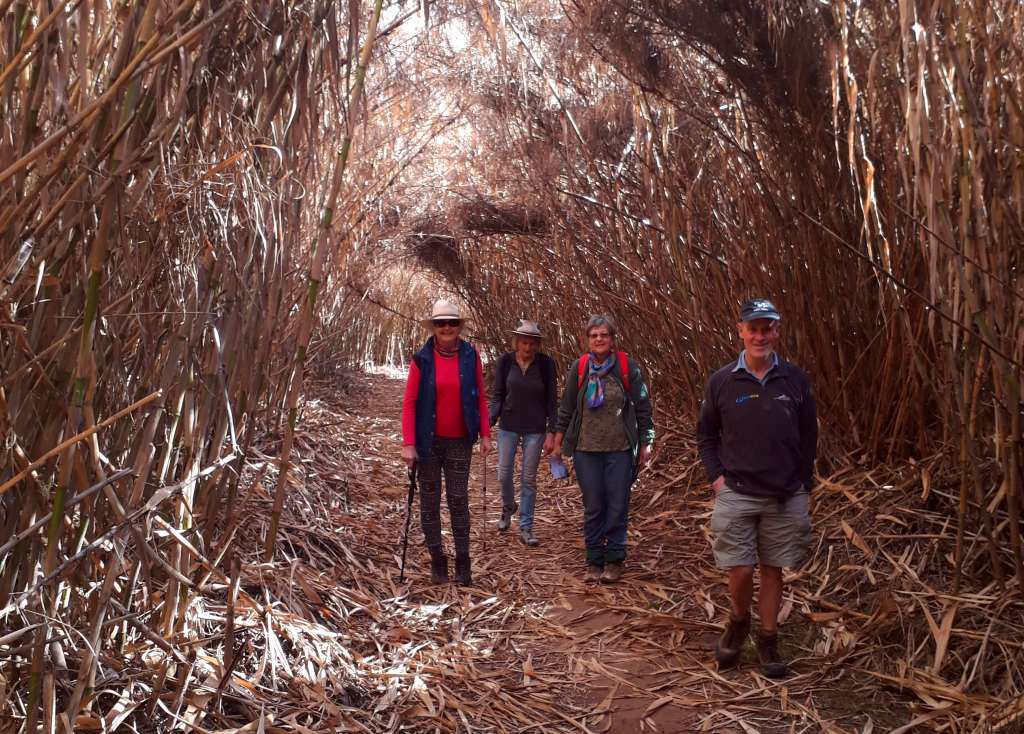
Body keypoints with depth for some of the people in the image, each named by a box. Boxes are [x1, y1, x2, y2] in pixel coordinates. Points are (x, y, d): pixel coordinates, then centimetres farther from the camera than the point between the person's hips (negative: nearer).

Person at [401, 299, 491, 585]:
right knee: (430, 502, 7)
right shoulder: (422, 359, -7)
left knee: (459, 500, 2)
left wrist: (485, 434, 1)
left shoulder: (470, 356, -1)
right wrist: (408, 443, -11)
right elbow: (409, 402, -6)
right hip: (429, 441, 0)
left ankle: (463, 563, 10)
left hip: (460, 441, 1)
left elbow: (480, 397, 6)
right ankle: (437, 561, 19)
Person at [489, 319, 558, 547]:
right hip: (508, 426, 1)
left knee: (528, 479, 4)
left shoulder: (546, 363, -9)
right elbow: (497, 396, -1)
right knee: (504, 474, 4)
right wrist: (490, 421, -15)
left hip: (535, 429, -1)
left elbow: (551, 400, -4)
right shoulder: (505, 361, -7)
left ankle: (526, 528, 14)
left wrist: (551, 433, -7)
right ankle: (508, 508, 36)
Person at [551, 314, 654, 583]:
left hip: (620, 450, -1)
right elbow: (566, 407, 10)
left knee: (617, 506, 4)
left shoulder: (627, 367, -3)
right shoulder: (580, 368, 2)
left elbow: (642, 407, 1)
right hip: (586, 450, 2)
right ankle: (594, 560, 20)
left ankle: (614, 560, 18)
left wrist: (646, 443, 1)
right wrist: (558, 441, 11)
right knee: (592, 507, 8)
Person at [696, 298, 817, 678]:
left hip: (786, 498, 1)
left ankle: (768, 642, 25)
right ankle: (738, 624, 27)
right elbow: (706, 435, 7)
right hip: (737, 494, -1)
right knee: (740, 571, -2)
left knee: (773, 571, 10)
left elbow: (808, 434, 8)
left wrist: (804, 481, 4)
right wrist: (716, 476, -3)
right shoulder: (721, 381, -2)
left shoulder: (795, 379, 1)